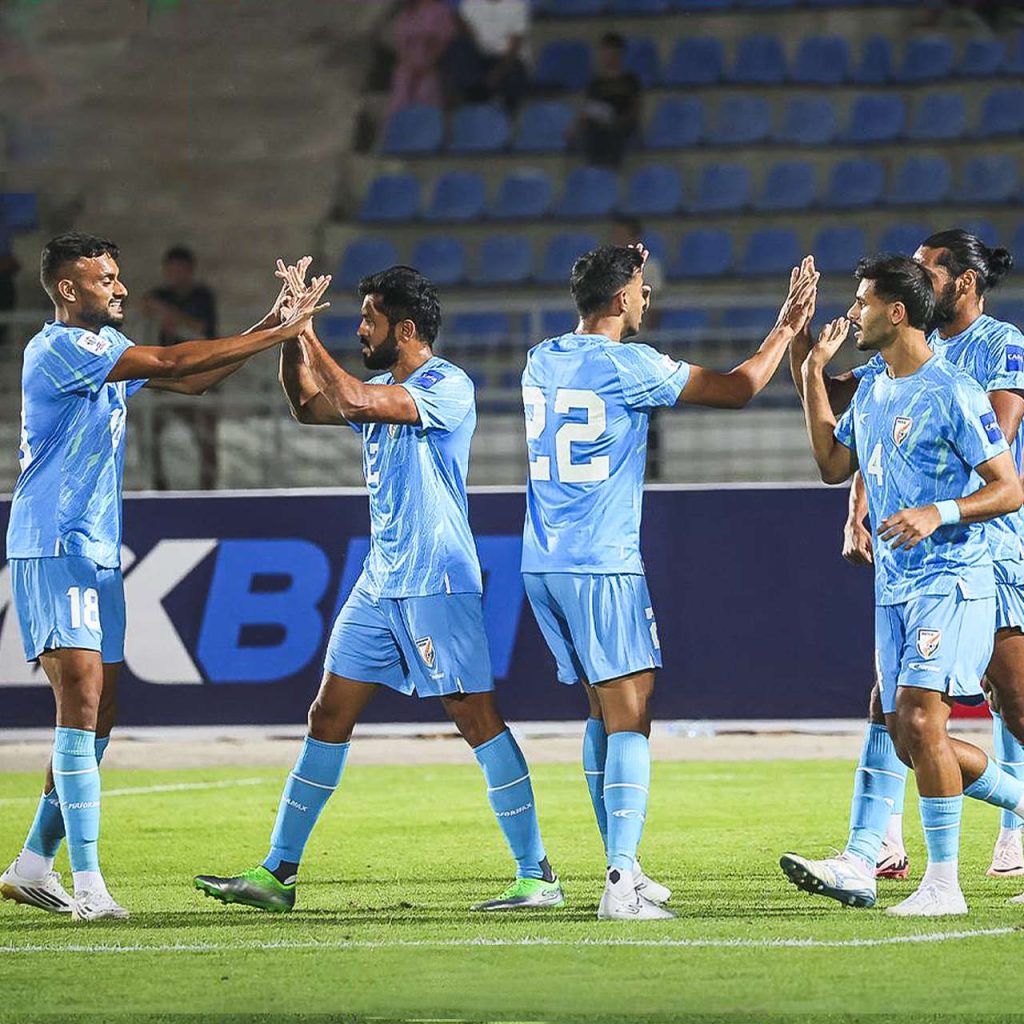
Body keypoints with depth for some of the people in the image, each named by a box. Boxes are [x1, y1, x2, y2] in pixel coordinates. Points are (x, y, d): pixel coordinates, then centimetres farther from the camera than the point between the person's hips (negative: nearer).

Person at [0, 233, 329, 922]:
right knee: (82, 701, -16)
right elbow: (173, 363, -21)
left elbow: (190, 381, 18)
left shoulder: (108, 347, 15)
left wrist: (270, 331, 5)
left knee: (97, 716, 9)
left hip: (98, 554, 9)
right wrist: (277, 334, -17)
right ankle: (88, 885, -19)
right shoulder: (58, 349, -15)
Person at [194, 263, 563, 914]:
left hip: (437, 585, -9)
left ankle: (537, 876, -5)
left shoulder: (448, 387, -14)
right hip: (380, 583, 9)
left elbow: (352, 401, -25)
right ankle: (278, 874, 11)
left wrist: (306, 331, -16)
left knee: (478, 718, -9)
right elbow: (309, 407, 23)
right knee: (330, 716, 7)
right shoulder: (384, 388, 14)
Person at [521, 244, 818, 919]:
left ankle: (624, 869, 21)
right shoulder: (627, 365, -10)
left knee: (606, 713, 17)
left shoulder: (542, 361, 10)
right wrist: (787, 327, 10)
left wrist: (618, 280, 42)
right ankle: (622, 884, -18)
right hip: (603, 563, -8)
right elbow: (736, 390, -2)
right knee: (629, 717, -8)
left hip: (543, 561, 8)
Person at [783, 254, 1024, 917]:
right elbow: (834, 465, 26)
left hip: (952, 581, -9)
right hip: (895, 585, 9)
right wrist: (813, 374, 19)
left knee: (918, 718, -19)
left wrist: (939, 513, -26)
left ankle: (943, 884, -14)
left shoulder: (953, 393, -12)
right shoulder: (871, 393, 13)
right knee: (909, 738, 7)